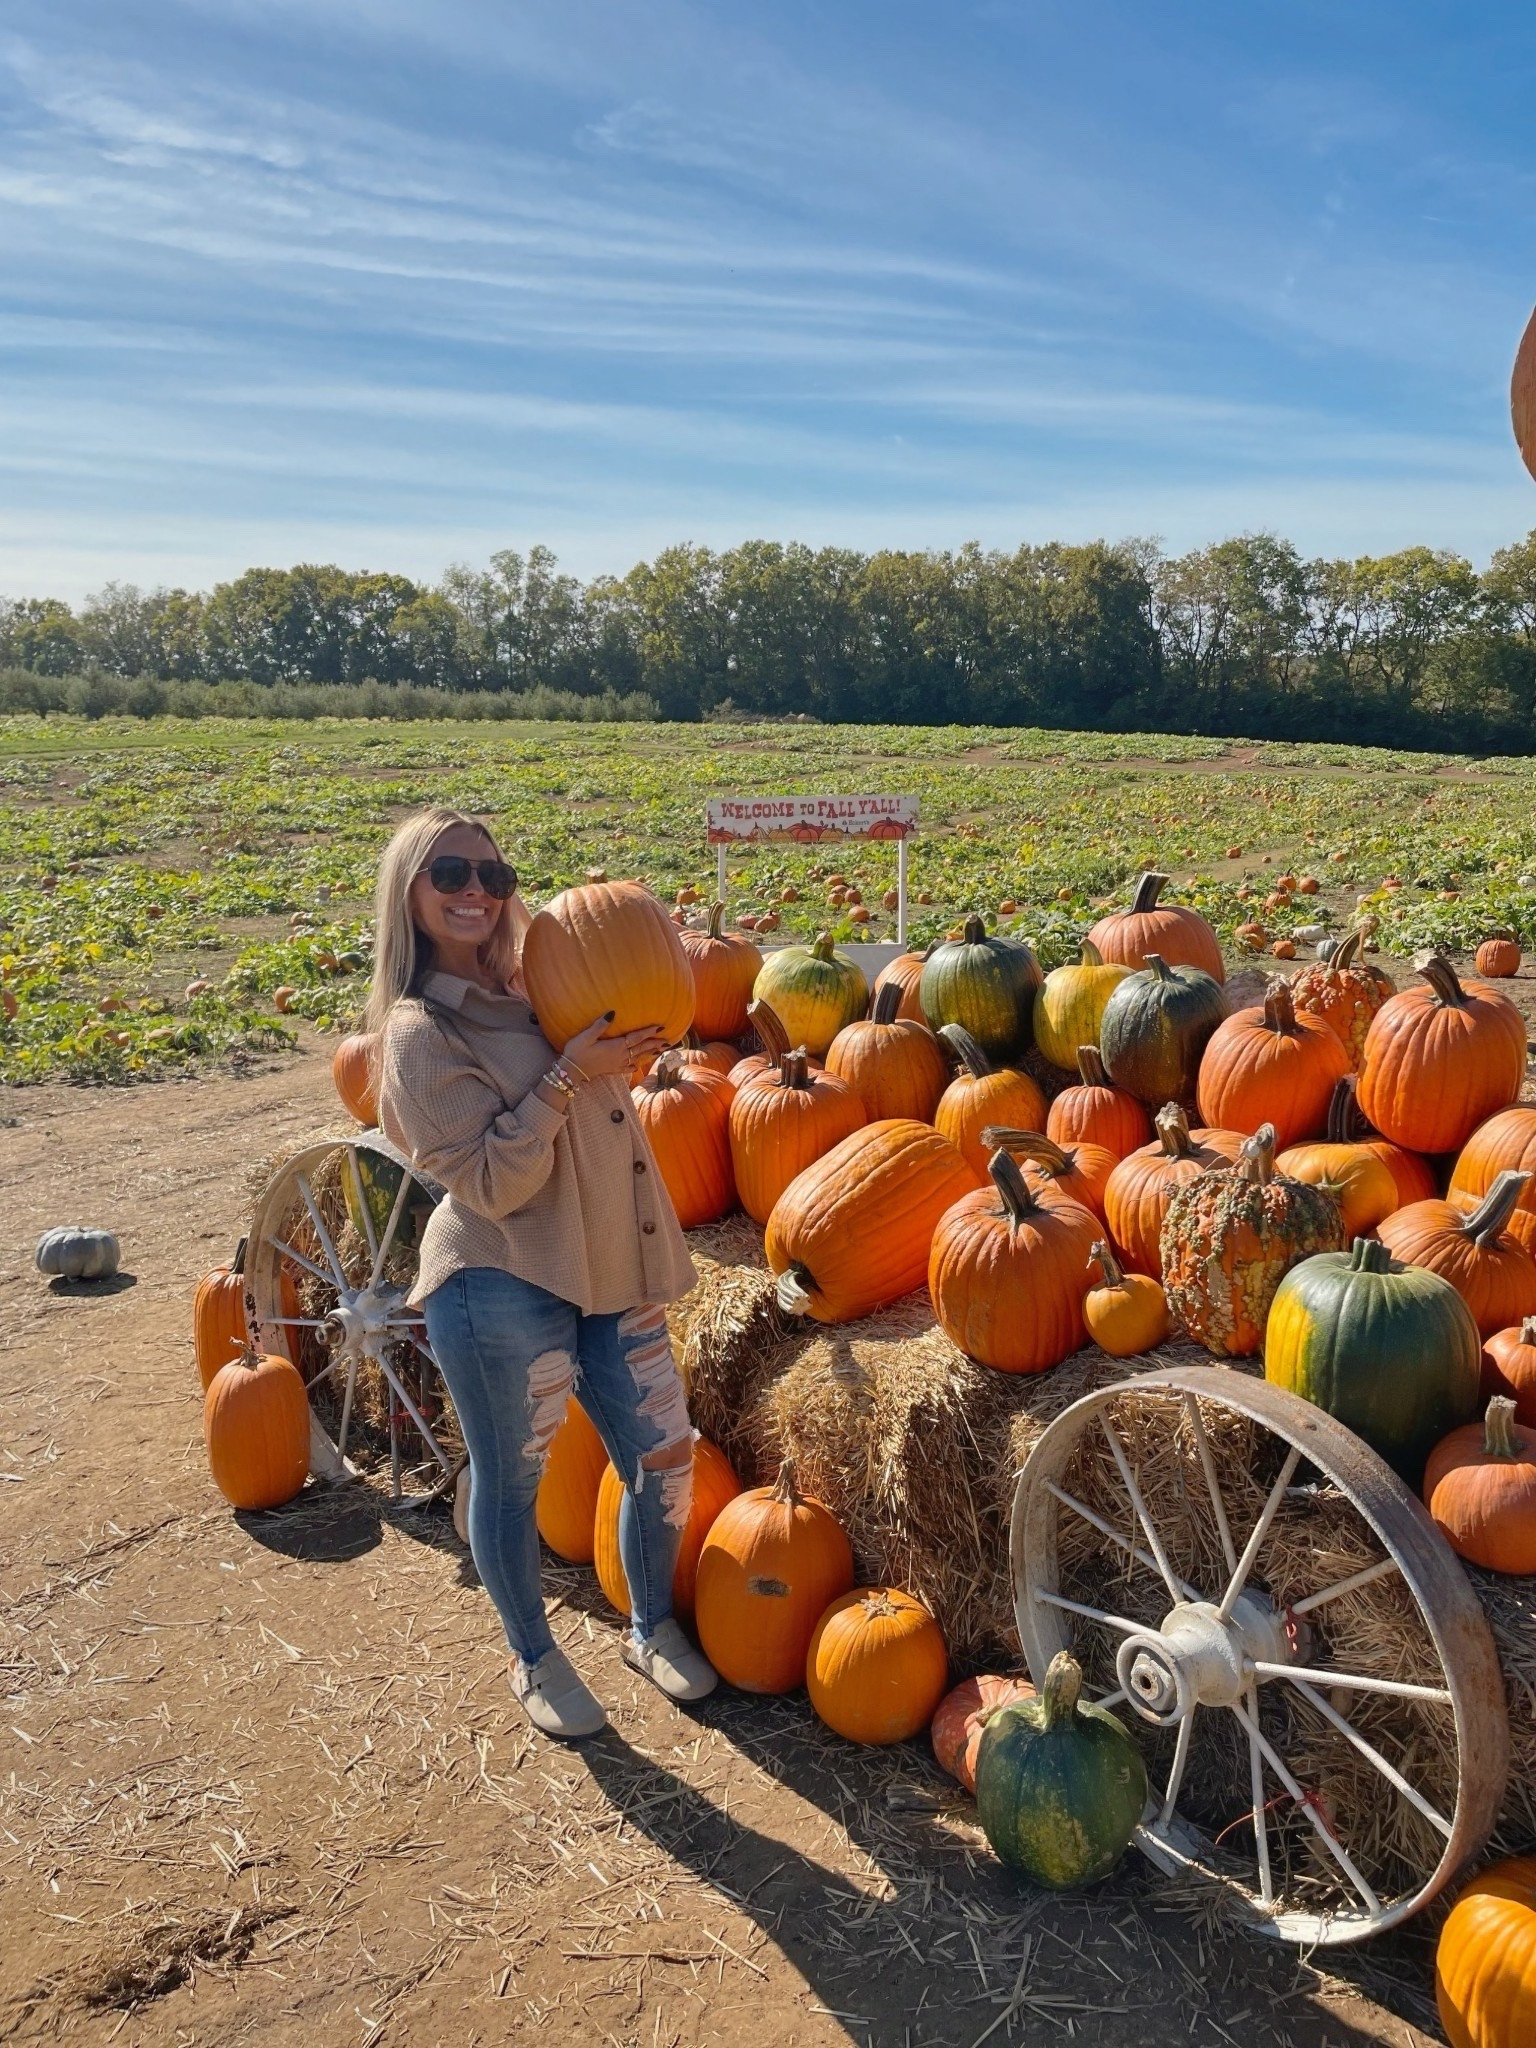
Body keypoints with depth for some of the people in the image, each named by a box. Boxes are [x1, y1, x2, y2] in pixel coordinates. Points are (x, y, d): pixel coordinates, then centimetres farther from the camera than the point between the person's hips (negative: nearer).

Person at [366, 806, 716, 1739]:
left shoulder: (535, 991, 8)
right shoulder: (421, 1032, -12)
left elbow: (601, 1105, 22)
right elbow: (492, 1182, -17)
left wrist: (625, 1051, 3)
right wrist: (568, 1075, -24)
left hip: (611, 1275, 7)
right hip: (502, 1290, -6)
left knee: (665, 1460, 13)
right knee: (511, 1483, 11)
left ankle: (653, 1627, 38)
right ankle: (535, 1660, 35)